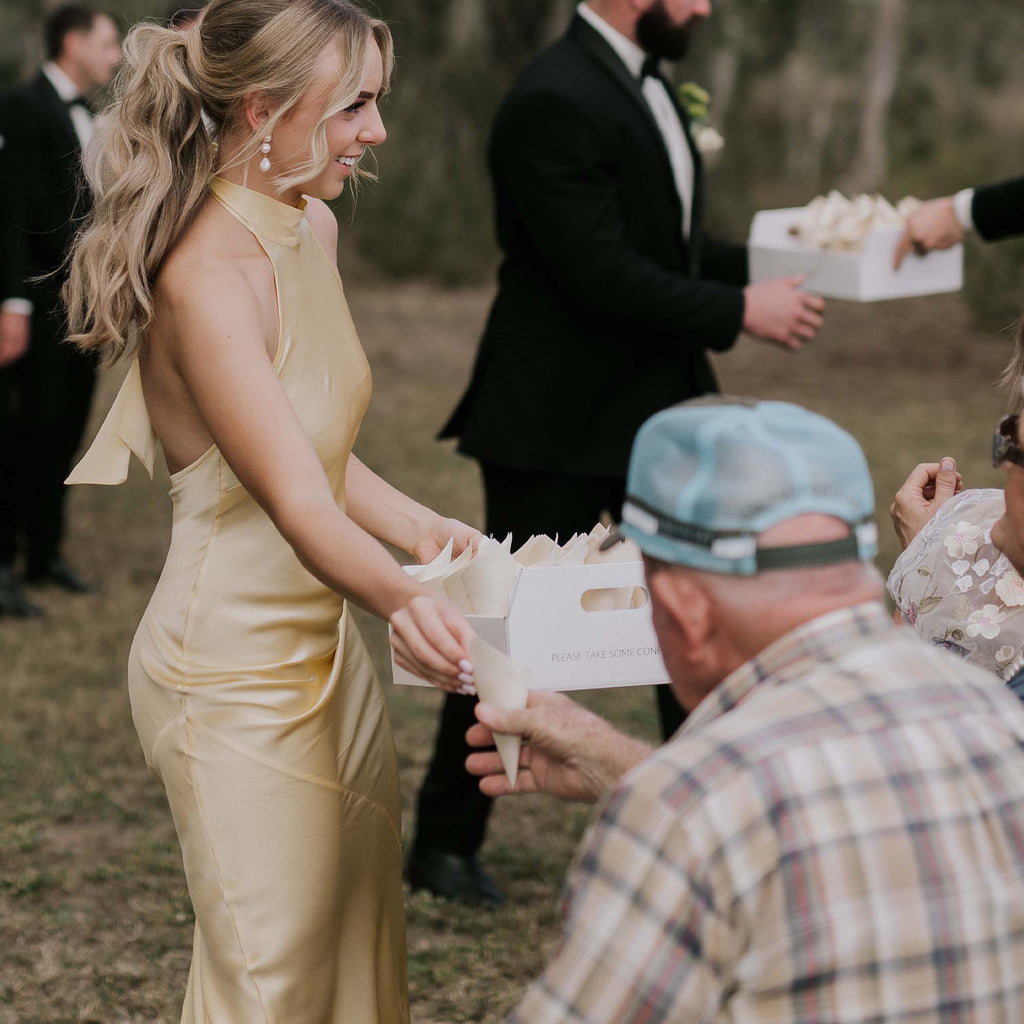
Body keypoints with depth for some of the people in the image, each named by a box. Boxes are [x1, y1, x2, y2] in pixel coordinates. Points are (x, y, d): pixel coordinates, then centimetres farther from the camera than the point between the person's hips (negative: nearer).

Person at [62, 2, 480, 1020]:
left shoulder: (312, 228, 4)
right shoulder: (207, 277, -25)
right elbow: (295, 504, -33)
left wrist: (421, 529, 1)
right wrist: (402, 598, -50)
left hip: (320, 646, 9)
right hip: (235, 672, -9)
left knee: (360, 942, 17)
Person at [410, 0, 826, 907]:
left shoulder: (646, 83, 10)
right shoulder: (554, 103, -20)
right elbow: (601, 273, -25)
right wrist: (738, 310, -19)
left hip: (660, 410, 9)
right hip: (557, 427, -9)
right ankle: (445, 844, 20)